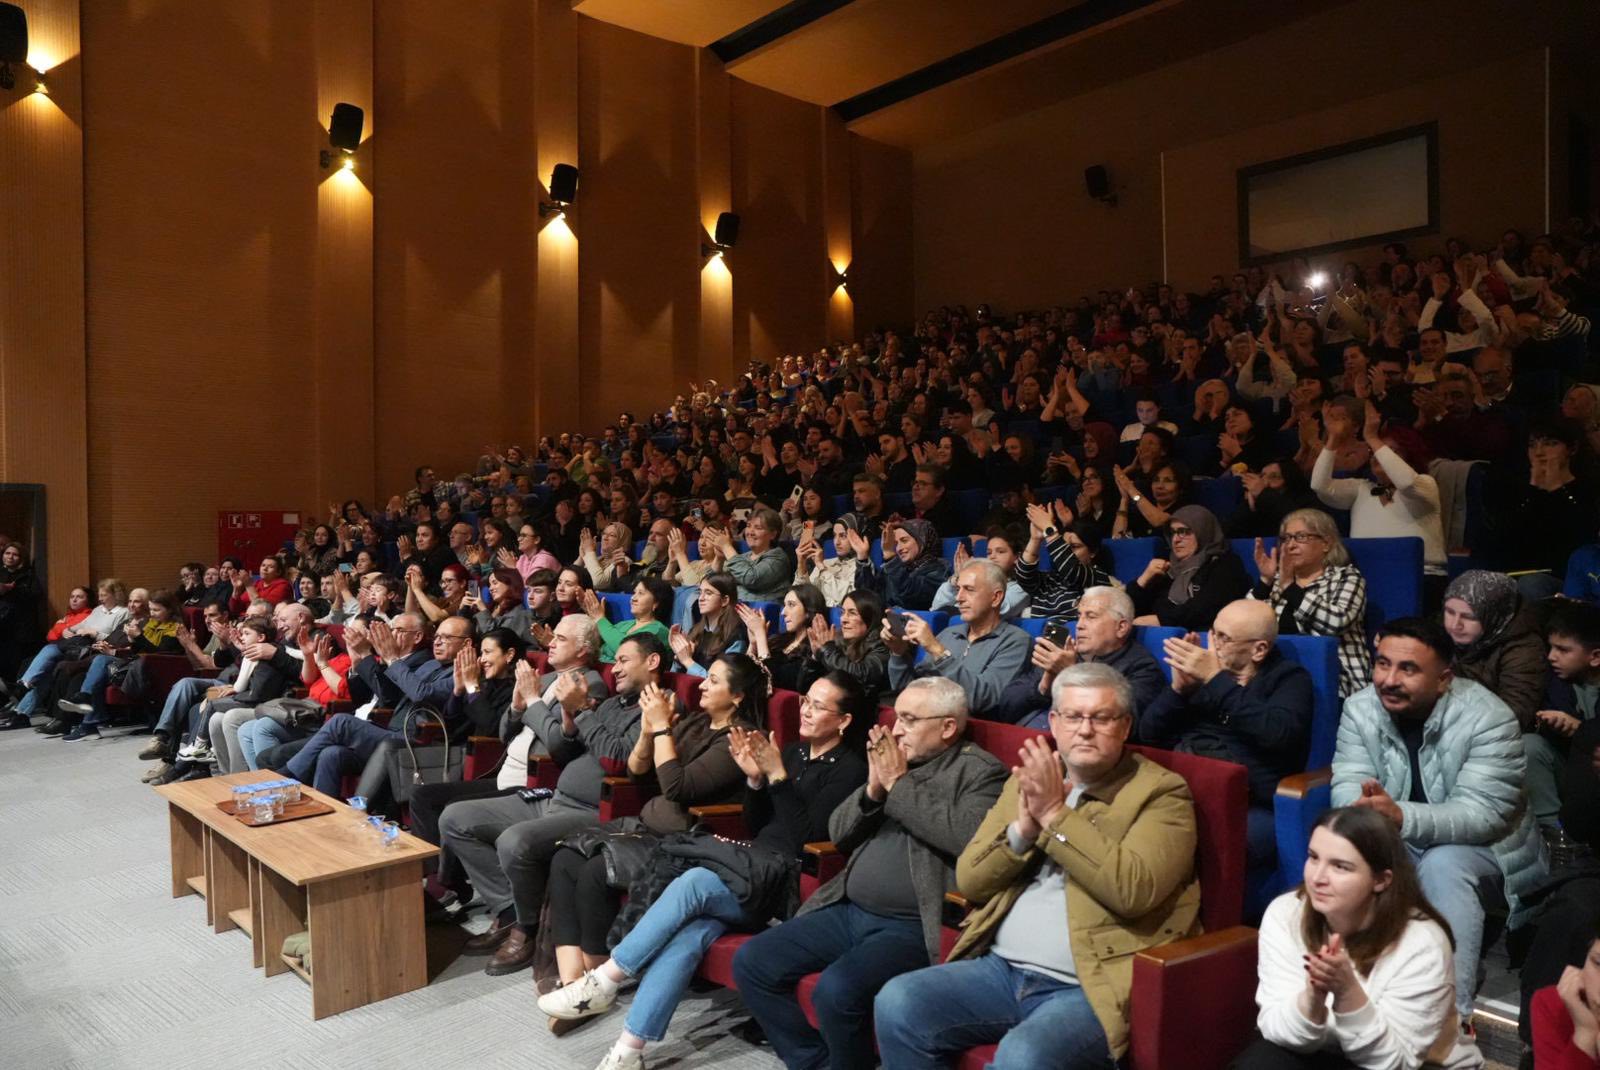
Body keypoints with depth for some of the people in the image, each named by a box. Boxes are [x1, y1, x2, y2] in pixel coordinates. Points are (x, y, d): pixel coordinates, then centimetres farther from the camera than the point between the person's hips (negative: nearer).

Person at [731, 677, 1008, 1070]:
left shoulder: (980, 771, -4)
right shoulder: (892, 758, 15)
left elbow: (969, 837, -23)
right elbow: (837, 833, 15)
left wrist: (900, 784, -14)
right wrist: (873, 789, -4)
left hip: (912, 925, -7)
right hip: (849, 911, 8)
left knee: (837, 989, -30)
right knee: (751, 961, -1)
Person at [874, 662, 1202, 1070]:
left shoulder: (1161, 792, -1)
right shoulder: (1026, 780, 13)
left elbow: (1134, 890, -18)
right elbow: (969, 881, 8)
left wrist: (1056, 815, -16)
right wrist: (1023, 829, -9)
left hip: (1091, 986, -5)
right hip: (1000, 969, 6)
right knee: (897, 1003, -14)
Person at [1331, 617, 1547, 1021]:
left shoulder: (1489, 718, -22)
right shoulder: (1361, 707, -9)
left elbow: (1482, 813, -29)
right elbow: (1347, 785, -13)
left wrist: (1401, 817, -47)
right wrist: (1364, 809, -39)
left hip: (1481, 846, -3)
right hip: (1399, 845, 4)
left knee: (1442, 865, -34)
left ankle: (1452, 1011, -27)